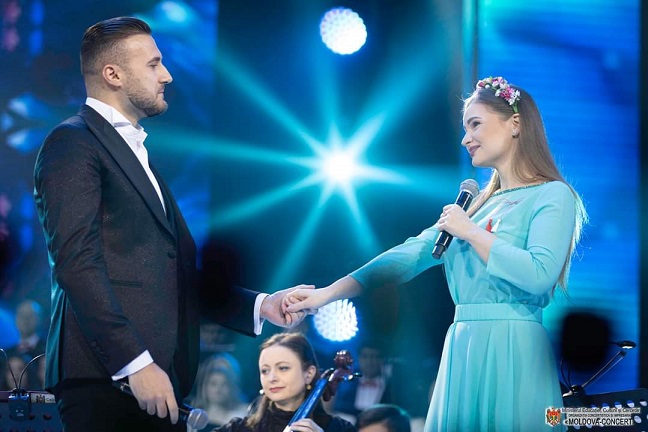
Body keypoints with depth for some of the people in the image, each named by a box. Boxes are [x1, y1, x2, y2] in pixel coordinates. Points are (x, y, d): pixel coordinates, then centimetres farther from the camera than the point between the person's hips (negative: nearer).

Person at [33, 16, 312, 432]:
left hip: (157, 381, 8)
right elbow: (77, 263, -14)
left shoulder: (137, 155, 26)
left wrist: (260, 306, 14)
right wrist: (137, 364, -20)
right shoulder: (73, 144, -2)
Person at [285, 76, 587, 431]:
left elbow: (540, 275, -19)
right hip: (463, 349, 7)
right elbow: (411, 255, 12)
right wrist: (329, 293, 2)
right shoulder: (477, 203, 19)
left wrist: (470, 232, -10)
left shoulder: (552, 195, -3)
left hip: (512, 351, -7)